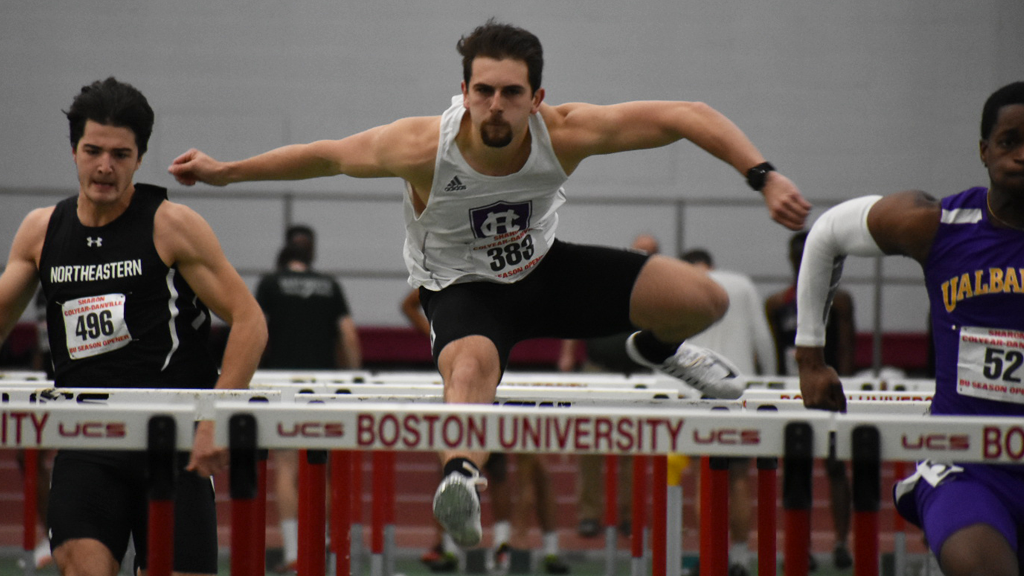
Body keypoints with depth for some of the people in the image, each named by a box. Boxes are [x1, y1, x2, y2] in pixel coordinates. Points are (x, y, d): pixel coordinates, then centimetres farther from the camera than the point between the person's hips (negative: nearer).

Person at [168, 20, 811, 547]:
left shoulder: (565, 133, -27)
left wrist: (764, 176, -31)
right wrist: (226, 171, -10)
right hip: (462, 287, -3)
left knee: (702, 299, -10)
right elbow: (329, 155, -14)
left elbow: (689, 116, -22)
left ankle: (659, 347, 25)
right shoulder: (425, 147, -30)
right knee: (472, 364, -41)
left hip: (545, 268, 3)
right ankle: (462, 476, -66)